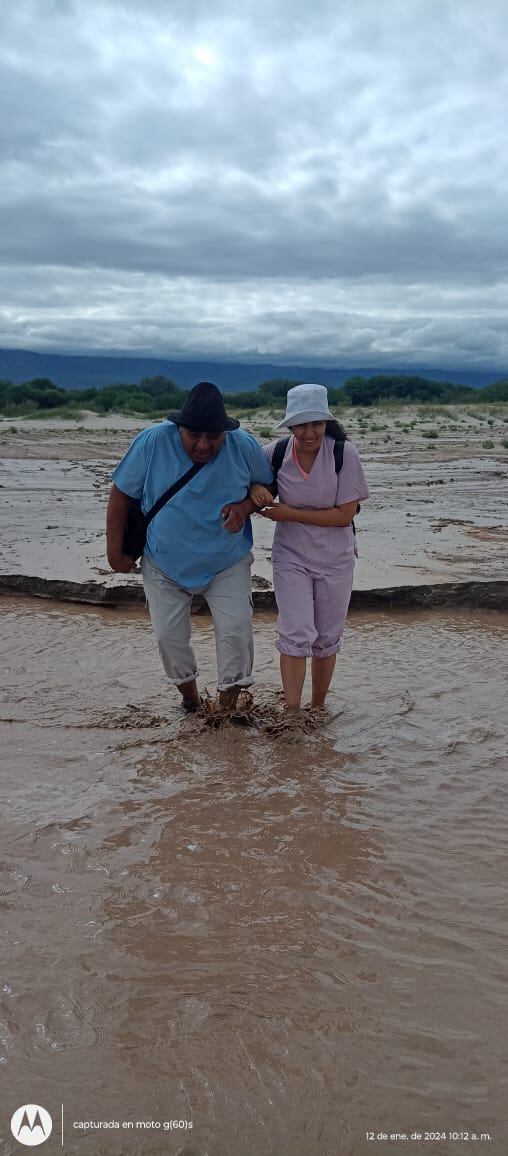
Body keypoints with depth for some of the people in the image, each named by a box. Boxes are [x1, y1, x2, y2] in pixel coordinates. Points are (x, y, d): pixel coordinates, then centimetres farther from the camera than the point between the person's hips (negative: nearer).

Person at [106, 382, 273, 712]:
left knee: (236, 630, -8)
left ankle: (228, 707, 9)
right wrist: (115, 551, -6)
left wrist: (244, 506, -21)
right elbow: (121, 495, -8)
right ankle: (190, 698, 28)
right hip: (165, 564, 0)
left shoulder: (244, 446, -16)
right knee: (169, 634, 4)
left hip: (227, 564, 0)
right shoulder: (152, 442, -19)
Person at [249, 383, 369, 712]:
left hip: (335, 559, 0)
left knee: (327, 638, 12)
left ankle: (318, 707, 30)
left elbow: (345, 514, -16)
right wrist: (255, 488, -16)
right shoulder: (275, 453, -9)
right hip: (291, 557, 0)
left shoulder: (345, 453, -16)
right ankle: (292, 713, -4)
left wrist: (290, 513, -19)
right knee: (296, 634, -10)